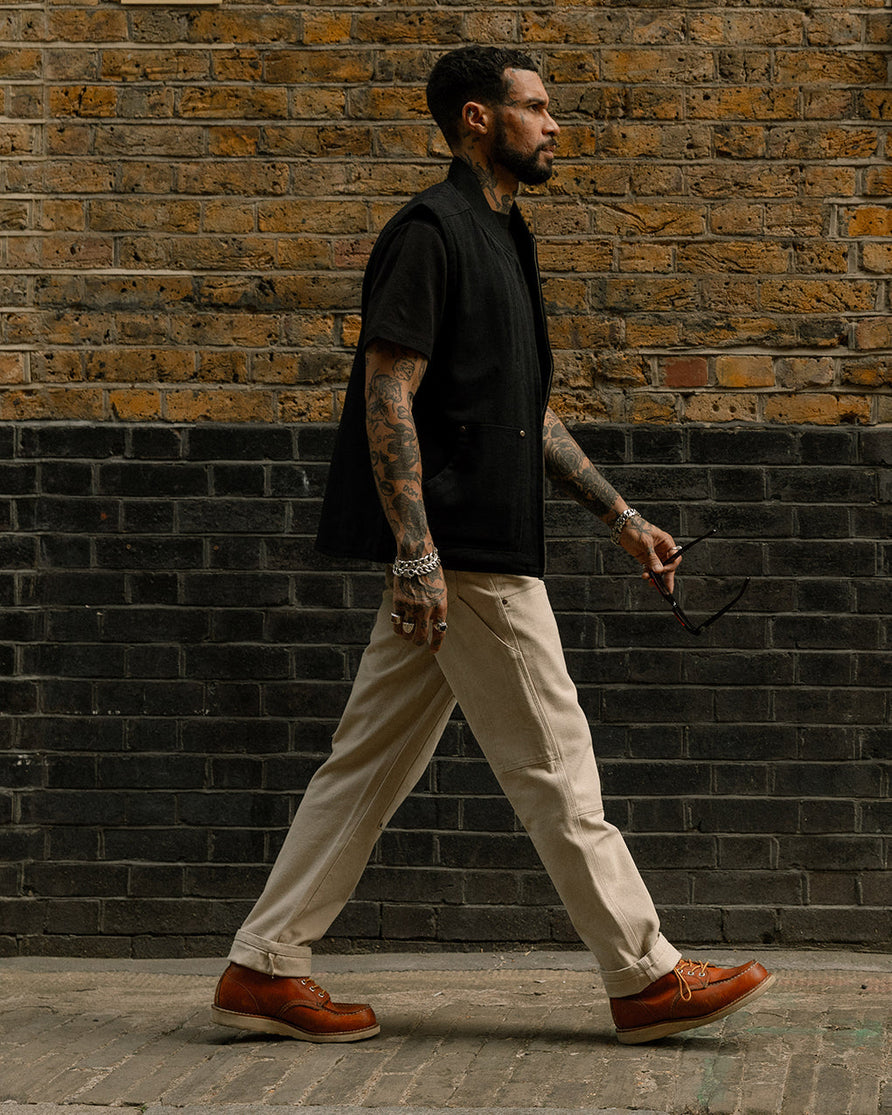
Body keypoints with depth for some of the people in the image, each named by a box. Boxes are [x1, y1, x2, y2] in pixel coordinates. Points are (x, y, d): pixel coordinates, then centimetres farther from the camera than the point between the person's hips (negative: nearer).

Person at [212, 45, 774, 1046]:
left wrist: (620, 516, 22)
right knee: (552, 766, -3)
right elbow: (388, 398, -17)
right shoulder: (431, 231, -10)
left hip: (459, 554, 10)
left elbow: (528, 415, 25)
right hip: (462, 551, -10)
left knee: (373, 764, 9)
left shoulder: (498, 238, 21)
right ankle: (646, 979, 4)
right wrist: (415, 552, -23)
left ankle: (262, 970, 12)